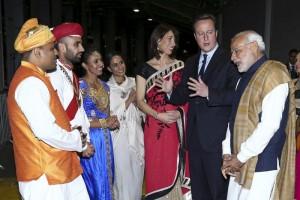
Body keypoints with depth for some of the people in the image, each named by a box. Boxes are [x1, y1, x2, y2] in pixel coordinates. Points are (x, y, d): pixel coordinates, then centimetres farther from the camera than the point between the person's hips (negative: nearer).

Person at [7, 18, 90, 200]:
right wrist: (77, 141, -10)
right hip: (45, 174, -10)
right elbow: (46, 131, -27)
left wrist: (74, 135, 4)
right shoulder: (30, 82, -20)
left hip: (60, 168, 10)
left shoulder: (36, 79, 13)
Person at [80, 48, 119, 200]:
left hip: (105, 137, 7)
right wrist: (104, 123, -15)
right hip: (90, 138, -6)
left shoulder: (104, 86, 10)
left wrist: (113, 122, -3)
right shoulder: (80, 86, -11)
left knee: (107, 178, 13)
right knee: (96, 180, 2)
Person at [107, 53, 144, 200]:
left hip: (136, 134, 4)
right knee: (123, 175, 3)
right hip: (120, 136, -4)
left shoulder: (133, 82, 5)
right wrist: (128, 101, -14)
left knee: (138, 173, 12)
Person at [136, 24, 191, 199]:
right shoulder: (145, 69, 2)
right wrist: (158, 115, -14)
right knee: (158, 168, 3)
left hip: (177, 126, 2)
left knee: (177, 167, 4)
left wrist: (180, 112, -9)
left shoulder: (180, 66, 8)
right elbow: (140, 101, 0)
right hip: (155, 127, -1)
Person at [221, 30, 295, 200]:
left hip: (261, 165, -7)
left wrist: (241, 157, -14)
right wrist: (227, 152, 2)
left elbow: (269, 124, -20)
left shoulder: (274, 73, -12)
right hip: (240, 163, 7)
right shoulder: (245, 77, 14)